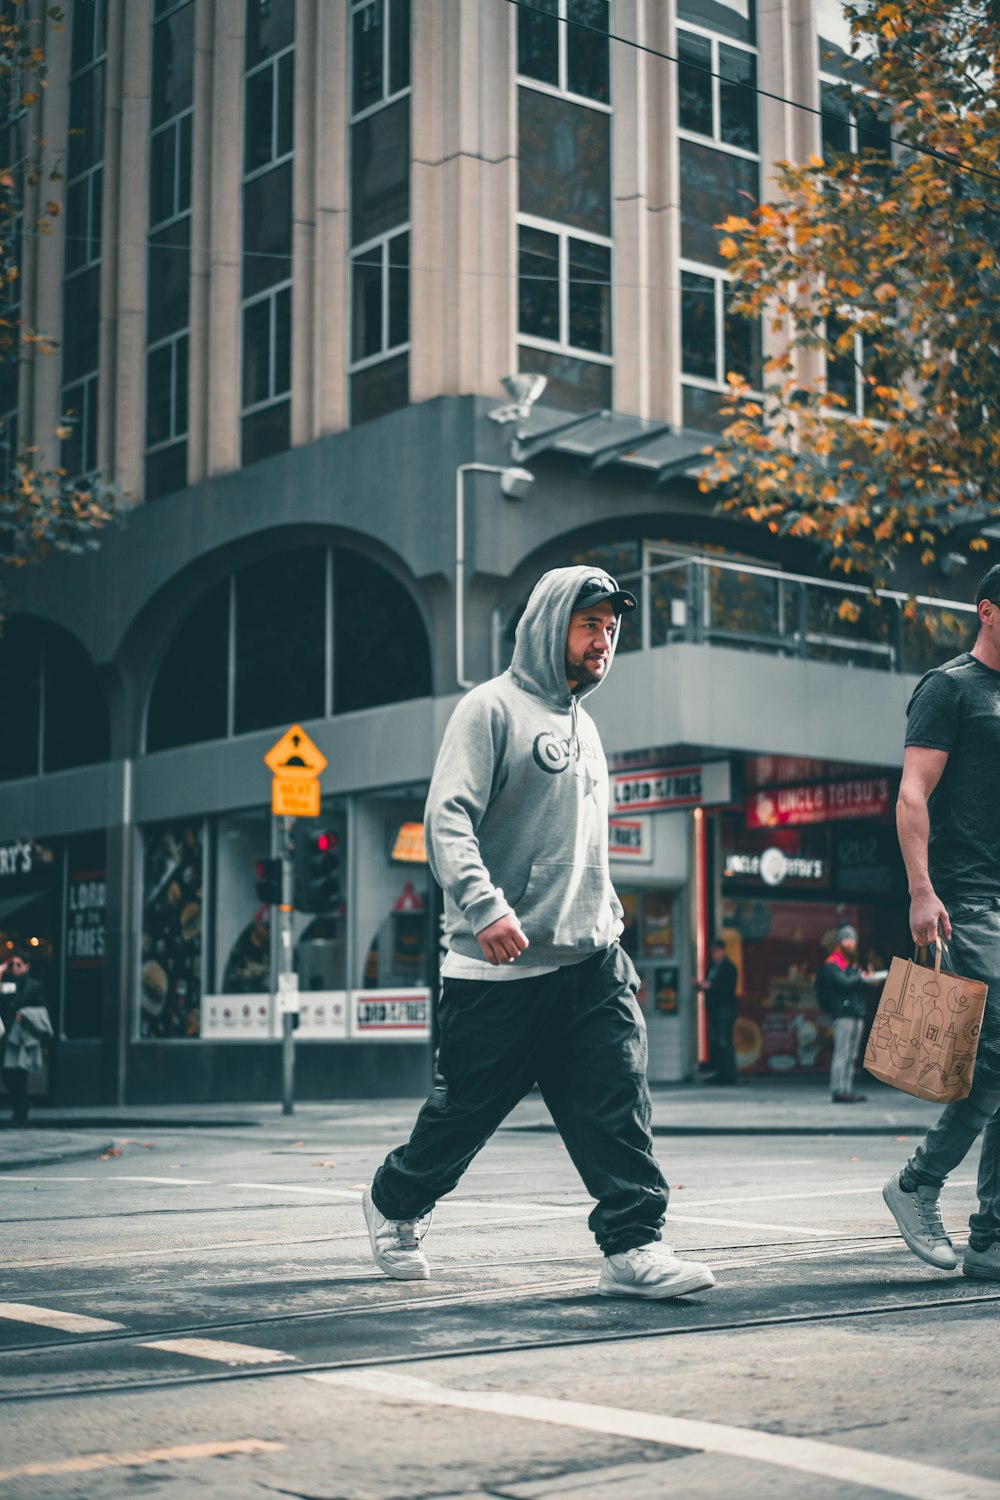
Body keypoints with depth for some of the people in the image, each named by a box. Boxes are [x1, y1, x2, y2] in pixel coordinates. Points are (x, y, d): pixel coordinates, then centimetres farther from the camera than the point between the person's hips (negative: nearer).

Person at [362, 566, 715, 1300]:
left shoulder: (583, 725, 21)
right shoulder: (494, 708, -4)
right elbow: (448, 816, -16)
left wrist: (613, 933, 21)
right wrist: (484, 906, -28)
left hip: (591, 962, 7)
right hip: (502, 968, -6)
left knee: (619, 1103, -7)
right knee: (468, 1109, 6)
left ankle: (634, 1247, -5)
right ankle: (395, 1204, 30)